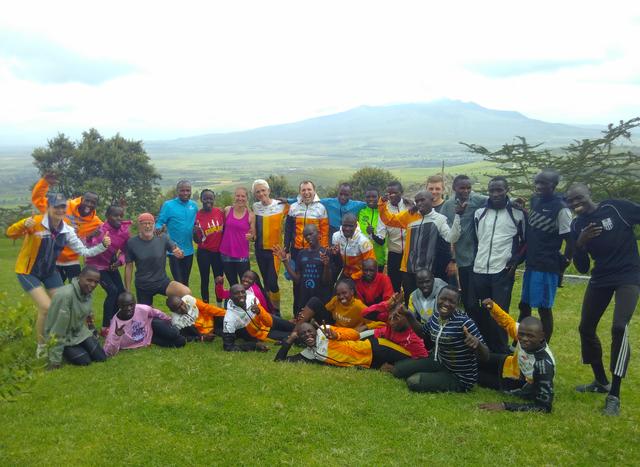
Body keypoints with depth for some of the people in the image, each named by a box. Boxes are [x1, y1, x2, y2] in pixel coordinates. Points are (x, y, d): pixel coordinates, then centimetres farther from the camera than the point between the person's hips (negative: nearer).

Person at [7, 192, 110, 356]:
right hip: (28, 272, -5)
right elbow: (10, 233, -24)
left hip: (50, 272, 5)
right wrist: (23, 225, -44)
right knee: (46, 308, -15)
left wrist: (103, 245, -20)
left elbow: (84, 251, -5)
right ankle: (41, 346, 7)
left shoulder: (67, 230, -8)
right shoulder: (36, 222, -22)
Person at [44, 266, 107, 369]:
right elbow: (58, 328, -29)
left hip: (79, 332, 6)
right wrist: (55, 360, -25)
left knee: (101, 357, -4)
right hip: (63, 337, -6)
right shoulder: (65, 295, -33)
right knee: (84, 360, -16)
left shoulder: (88, 293, -9)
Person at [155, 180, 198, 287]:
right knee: (178, 281, -2)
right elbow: (159, 222, -8)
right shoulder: (168, 205, -8)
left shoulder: (193, 205, 5)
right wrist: (159, 228, -30)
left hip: (188, 250, 4)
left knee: (185, 282, 17)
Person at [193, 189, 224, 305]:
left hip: (218, 251, 2)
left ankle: (220, 306, 27)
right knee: (205, 280, 8)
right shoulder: (197, 215, -10)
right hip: (204, 252, -2)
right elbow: (197, 240, -7)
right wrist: (195, 232, -27)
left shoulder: (220, 212, -5)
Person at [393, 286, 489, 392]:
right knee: (398, 369, 5)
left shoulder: (464, 323, -28)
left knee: (413, 381, -19)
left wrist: (477, 343, -48)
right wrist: (409, 315, 1)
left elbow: (485, 357, -26)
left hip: (459, 377, -7)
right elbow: (423, 332, 16)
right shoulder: (437, 314, -7)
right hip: (438, 362, 7)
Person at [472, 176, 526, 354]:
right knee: (481, 314, 9)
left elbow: (525, 242, 6)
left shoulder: (517, 214, 0)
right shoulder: (479, 213, 10)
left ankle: (501, 352, 8)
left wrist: (515, 261, -5)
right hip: (479, 271, 4)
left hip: (503, 272, -4)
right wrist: (476, 259, 10)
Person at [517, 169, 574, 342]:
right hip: (531, 264, 8)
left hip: (547, 267, -8)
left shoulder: (561, 208, -14)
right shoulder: (534, 200, 9)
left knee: (544, 308, -1)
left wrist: (564, 262, -8)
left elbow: (570, 239, -13)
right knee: (524, 305, 15)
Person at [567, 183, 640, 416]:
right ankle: (601, 382, 29)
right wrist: (580, 244, -17)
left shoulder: (615, 208, -12)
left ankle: (614, 395, -10)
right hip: (600, 279, 6)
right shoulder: (577, 226, 0)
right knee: (586, 328, 7)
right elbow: (582, 268, 1)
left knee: (619, 327, -20)